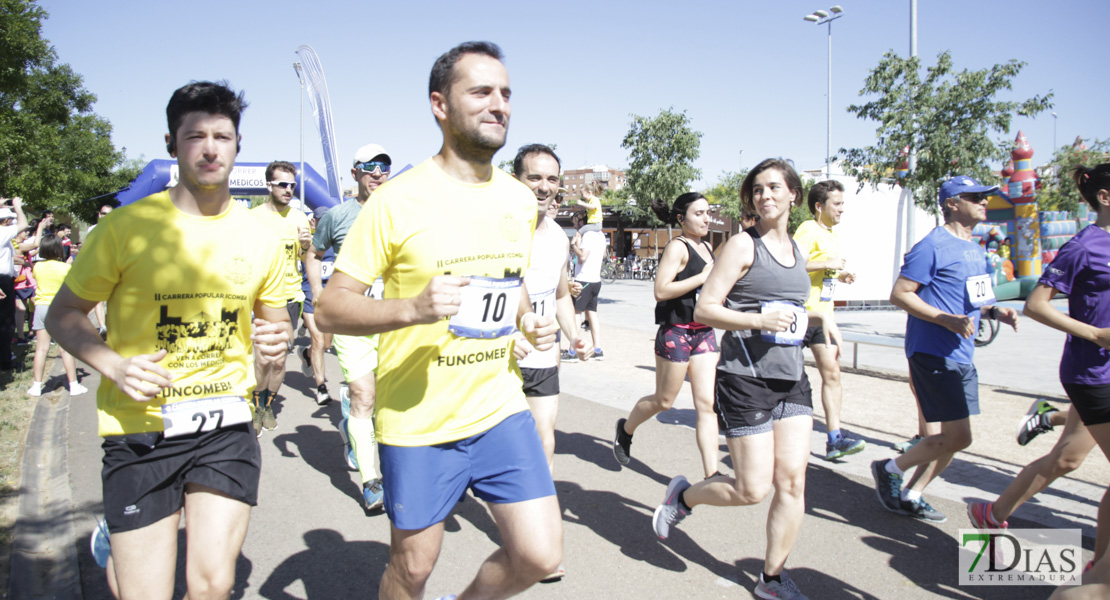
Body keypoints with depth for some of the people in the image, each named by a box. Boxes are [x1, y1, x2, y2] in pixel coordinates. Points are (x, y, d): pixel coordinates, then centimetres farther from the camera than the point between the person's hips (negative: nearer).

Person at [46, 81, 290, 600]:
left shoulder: (260, 238, 3)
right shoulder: (126, 227, -6)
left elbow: (275, 318, 16)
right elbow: (63, 315, 2)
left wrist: (277, 337, -8)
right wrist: (113, 367, -16)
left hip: (226, 424, 3)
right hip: (140, 427, -2)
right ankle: (113, 550, 35)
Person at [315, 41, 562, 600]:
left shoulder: (520, 200, 6)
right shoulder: (397, 201, -13)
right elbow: (329, 309, -13)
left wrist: (529, 319, 1)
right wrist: (413, 307, -30)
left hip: (500, 407, 5)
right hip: (417, 422, -4)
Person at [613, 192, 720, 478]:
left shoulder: (706, 247, 14)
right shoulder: (677, 247, -12)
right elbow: (661, 291, -23)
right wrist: (703, 277, -22)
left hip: (704, 332, 7)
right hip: (676, 333, -7)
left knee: (707, 403, -1)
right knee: (663, 401, 8)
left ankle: (711, 474, 0)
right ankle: (625, 429, 37)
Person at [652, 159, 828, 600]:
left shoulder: (797, 251, 15)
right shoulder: (743, 245, -7)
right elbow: (704, 309, -12)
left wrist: (818, 317, 14)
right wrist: (759, 320, -24)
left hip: (792, 379, 7)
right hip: (746, 379, -6)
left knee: (792, 481, 2)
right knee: (753, 489, -3)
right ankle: (682, 495, 25)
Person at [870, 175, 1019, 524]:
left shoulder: (976, 250, 17)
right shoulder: (933, 246, -12)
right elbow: (899, 294, -15)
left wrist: (995, 311, 6)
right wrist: (947, 319, -23)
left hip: (962, 357, 9)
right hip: (933, 354, -9)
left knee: (949, 437, 11)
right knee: (958, 438, -11)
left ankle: (910, 496, 24)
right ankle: (889, 470, 8)